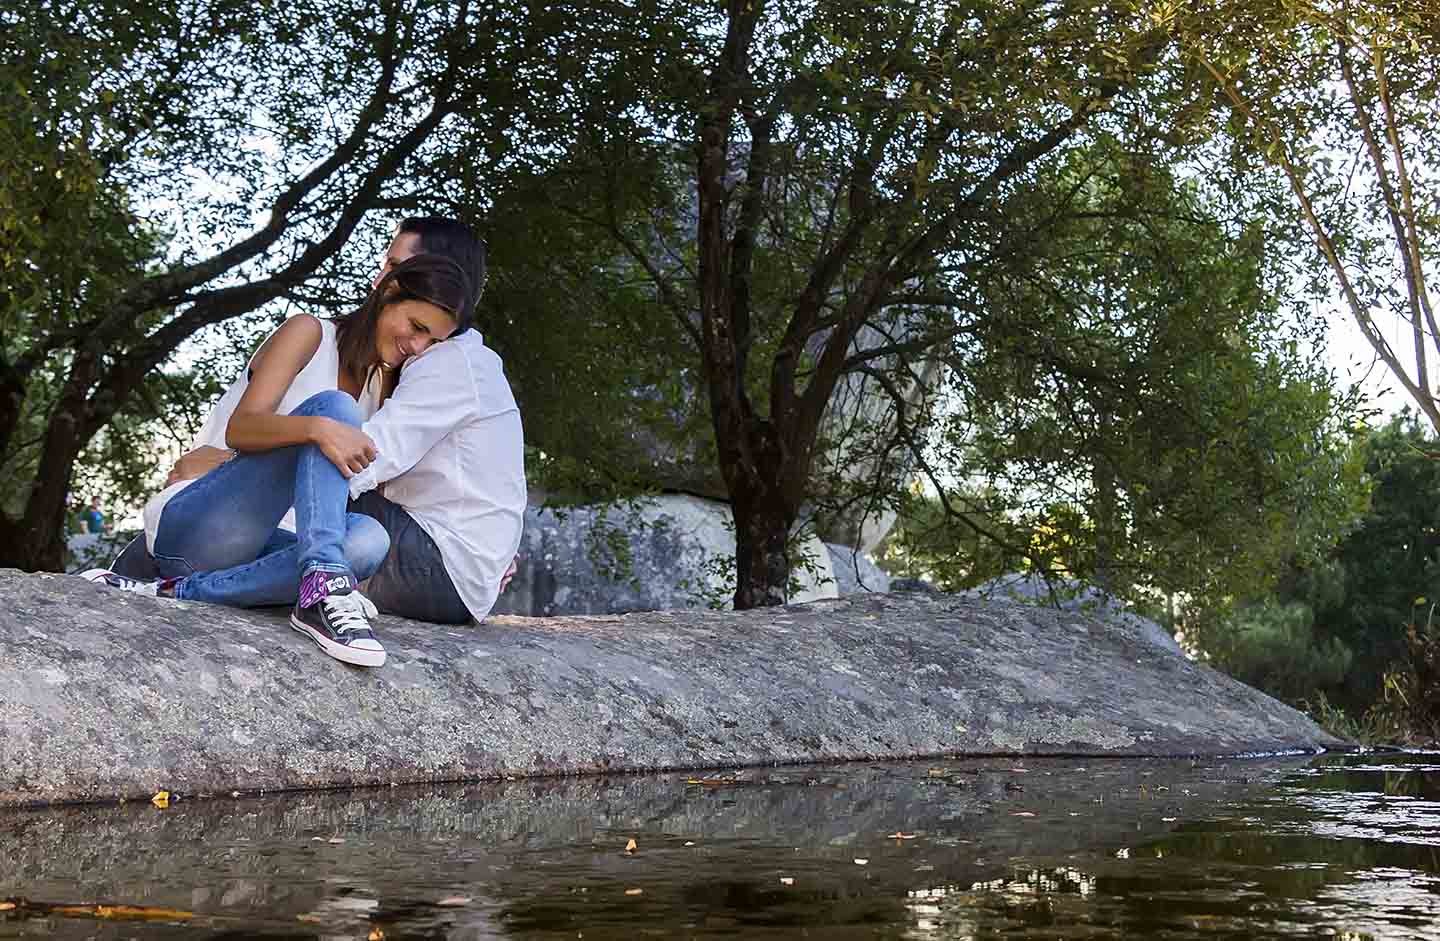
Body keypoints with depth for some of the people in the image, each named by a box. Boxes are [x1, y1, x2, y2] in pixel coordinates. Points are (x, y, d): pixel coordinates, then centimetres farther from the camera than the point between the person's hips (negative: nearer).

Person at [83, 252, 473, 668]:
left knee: (368, 539, -28)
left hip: (256, 541, 6)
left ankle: (177, 591, -30)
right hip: (186, 524, -6)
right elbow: (239, 428, -17)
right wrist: (317, 427, -34)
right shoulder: (311, 333, -2)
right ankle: (323, 584, -43)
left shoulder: (378, 385, 19)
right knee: (333, 407, -25)